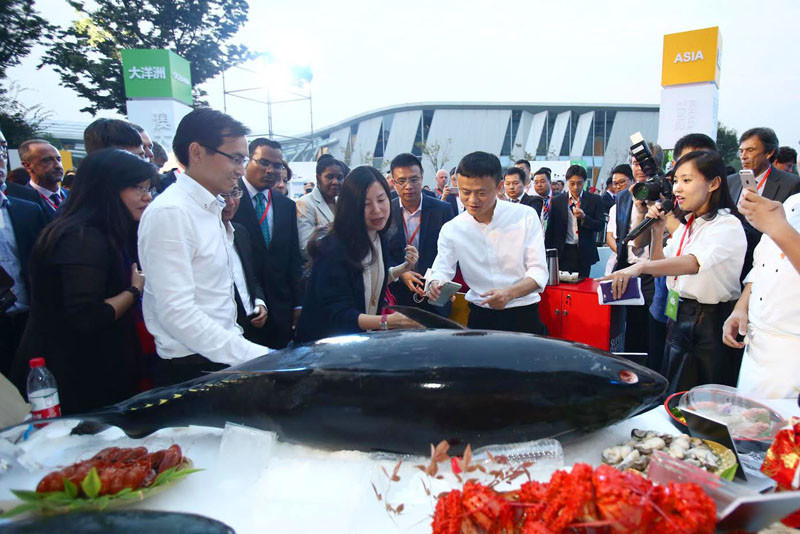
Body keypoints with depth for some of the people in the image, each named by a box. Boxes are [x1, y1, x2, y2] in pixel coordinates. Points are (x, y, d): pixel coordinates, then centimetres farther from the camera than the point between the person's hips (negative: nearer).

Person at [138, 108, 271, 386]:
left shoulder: (210, 209, 11)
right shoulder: (169, 213, -17)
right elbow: (177, 312, -23)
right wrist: (254, 355, -24)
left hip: (221, 361, 8)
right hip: (191, 371, -8)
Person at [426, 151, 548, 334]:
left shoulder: (526, 216, -5)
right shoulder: (451, 230, 0)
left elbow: (539, 272, -7)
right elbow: (441, 270, -4)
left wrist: (509, 293, -25)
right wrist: (436, 284, -28)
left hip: (522, 314, -1)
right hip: (479, 317, 1)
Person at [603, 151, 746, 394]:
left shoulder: (728, 225, -16)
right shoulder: (685, 225, 9)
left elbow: (694, 262, -36)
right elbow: (659, 268, 10)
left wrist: (640, 267, -51)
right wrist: (657, 232, -4)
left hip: (712, 323, -7)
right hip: (680, 317, 8)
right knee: (673, 400, 17)